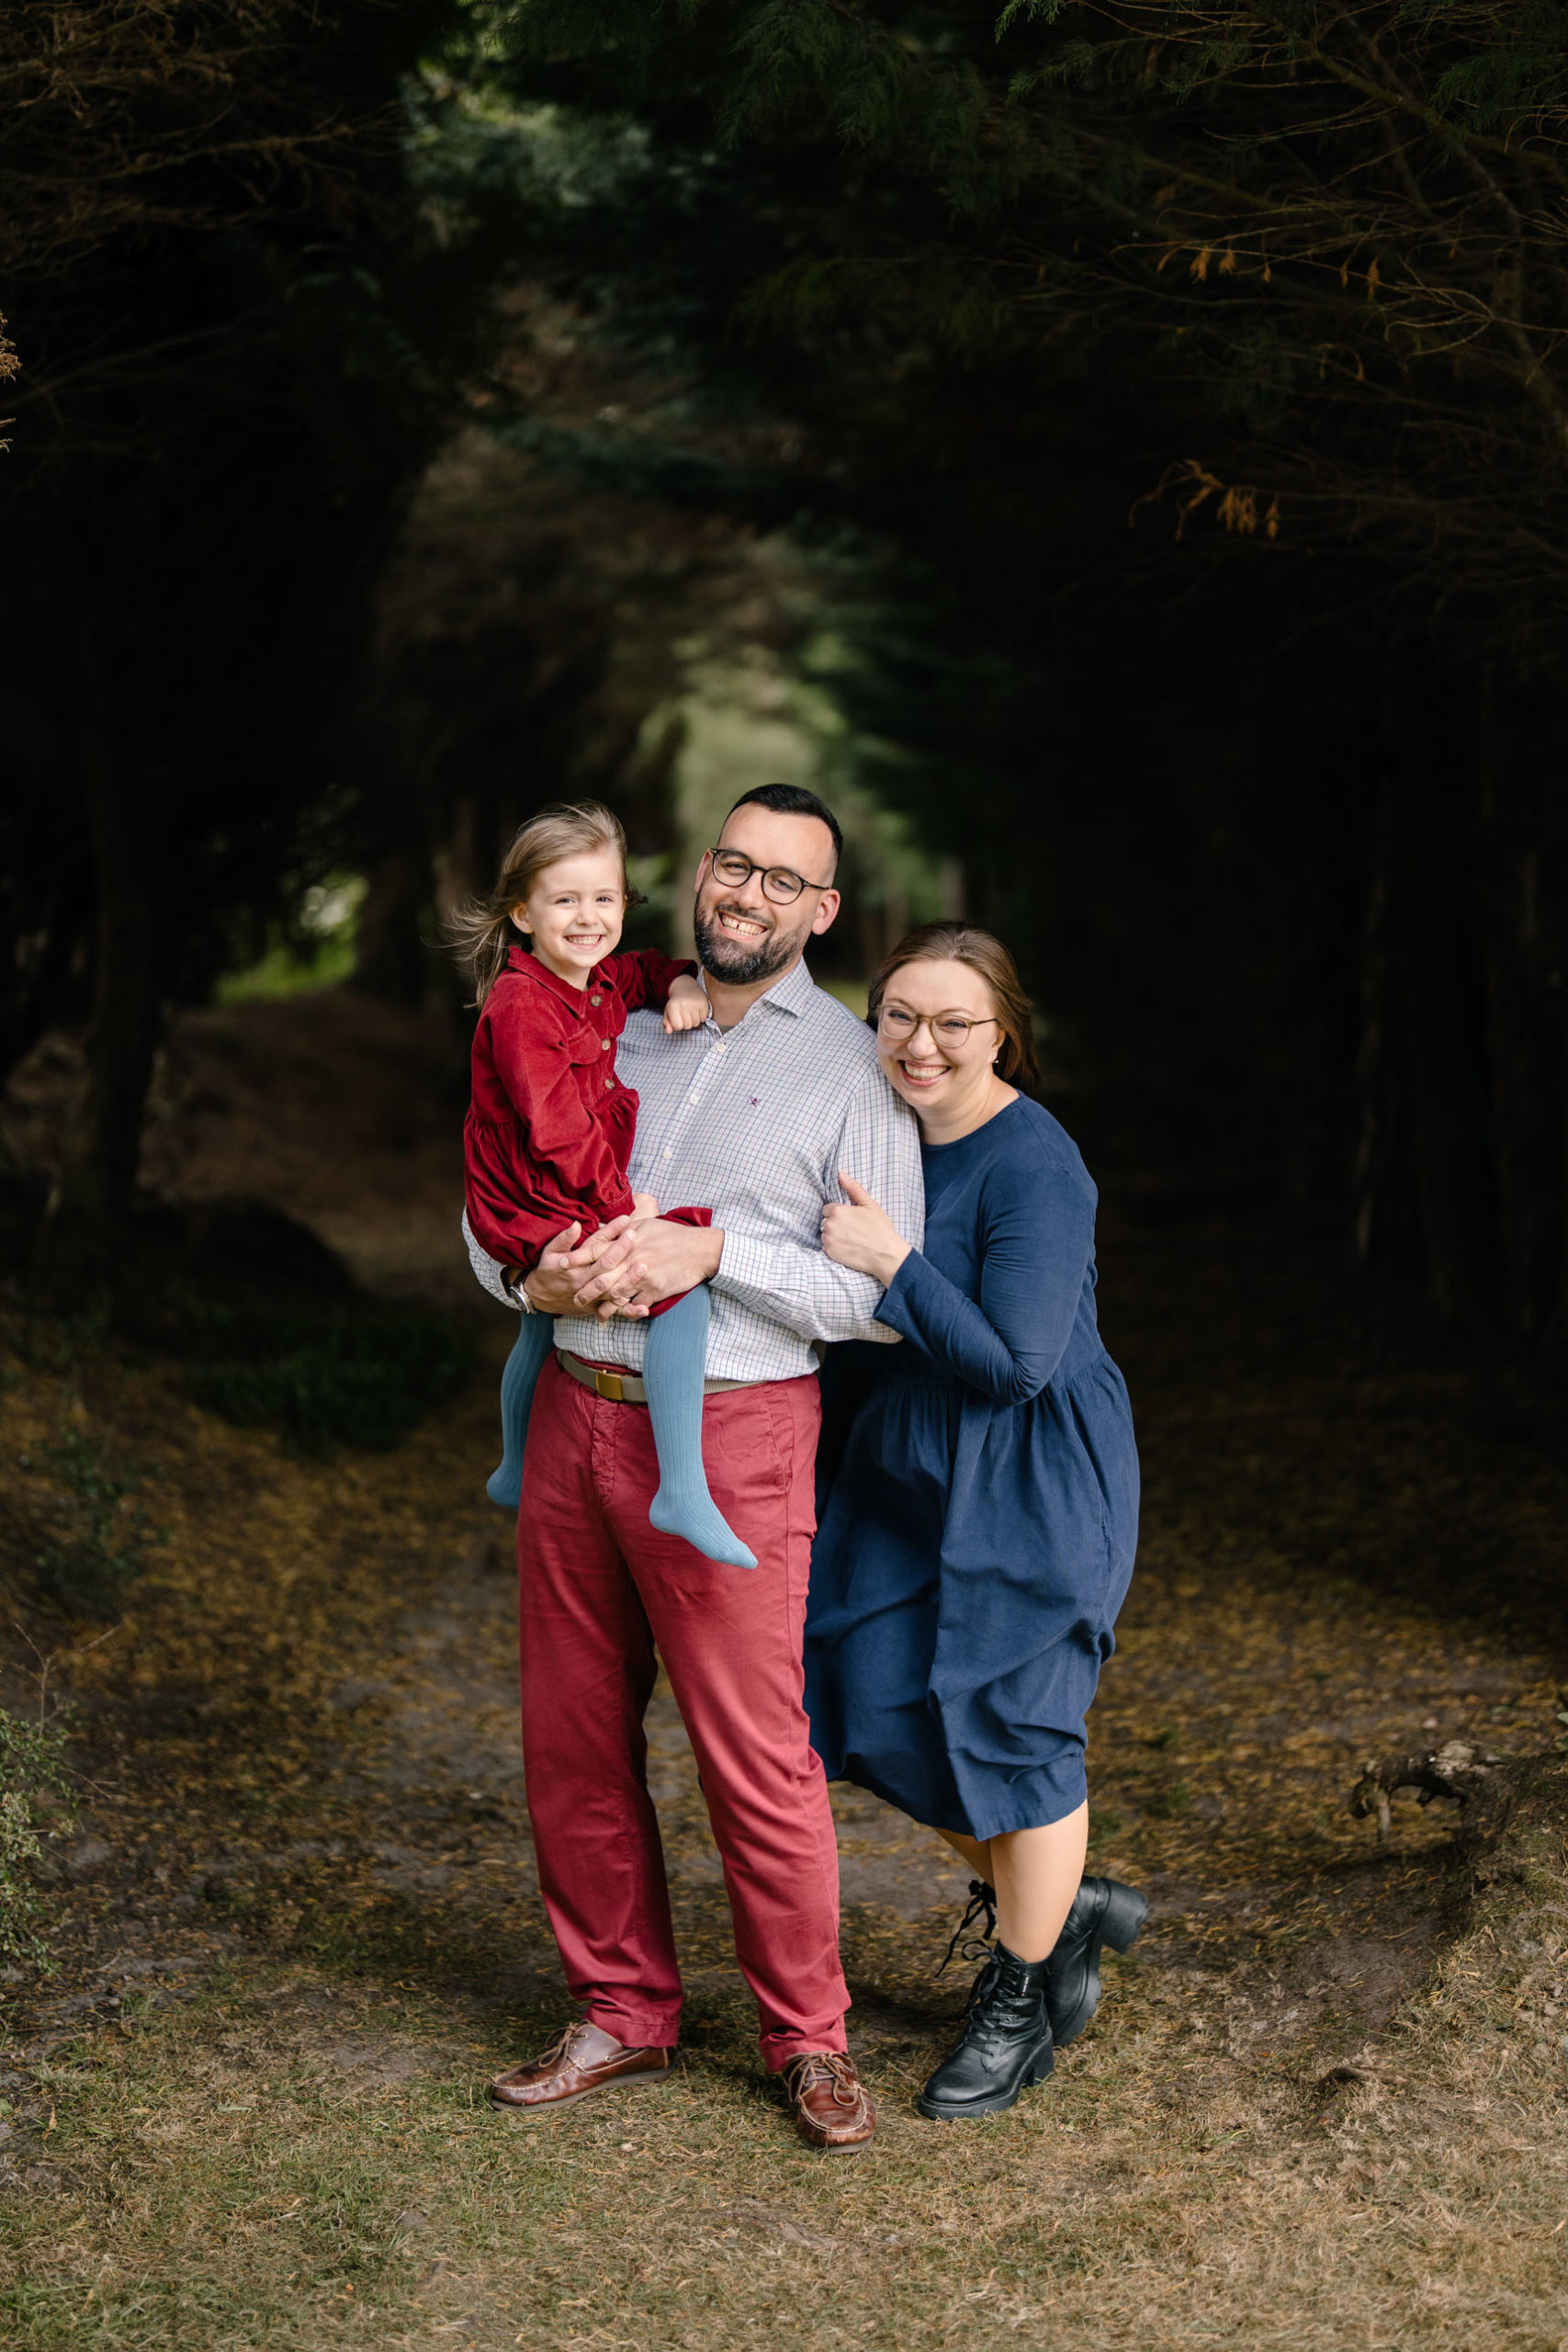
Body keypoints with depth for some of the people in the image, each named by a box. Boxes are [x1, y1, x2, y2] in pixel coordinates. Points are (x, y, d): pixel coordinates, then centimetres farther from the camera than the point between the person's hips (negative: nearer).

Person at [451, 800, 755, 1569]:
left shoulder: (602, 981, 8)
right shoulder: (521, 1006, -20)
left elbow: (652, 970, 30)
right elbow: (556, 1129, -25)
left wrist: (683, 985, 8)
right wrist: (621, 1203, -23)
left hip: (578, 1200, 11)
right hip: (538, 1211, -11)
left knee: (542, 1328, 31)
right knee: (681, 1275, -27)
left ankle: (516, 1474, 57)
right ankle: (681, 1491, -31)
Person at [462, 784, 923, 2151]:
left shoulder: (851, 1069, -2)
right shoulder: (613, 1033, 13)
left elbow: (887, 1296, -7)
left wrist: (716, 1251, -18)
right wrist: (536, 1272, -6)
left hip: (728, 1436, -5)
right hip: (574, 1413, 5)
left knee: (758, 1756, -3)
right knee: (573, 1742, 10)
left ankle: (809, 2038, 15)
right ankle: (624, 2016, 25)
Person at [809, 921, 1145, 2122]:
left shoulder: (1034, 1168, -22)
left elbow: (1017, 1361, -24)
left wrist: (891, 1260, -26)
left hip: (1034, 1479, -8)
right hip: (915, 1468, 8)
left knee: (1011, 1725, 2)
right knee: (880, 1697, 10)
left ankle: (1020, 2005, 23)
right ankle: (1067, 1906, 31)